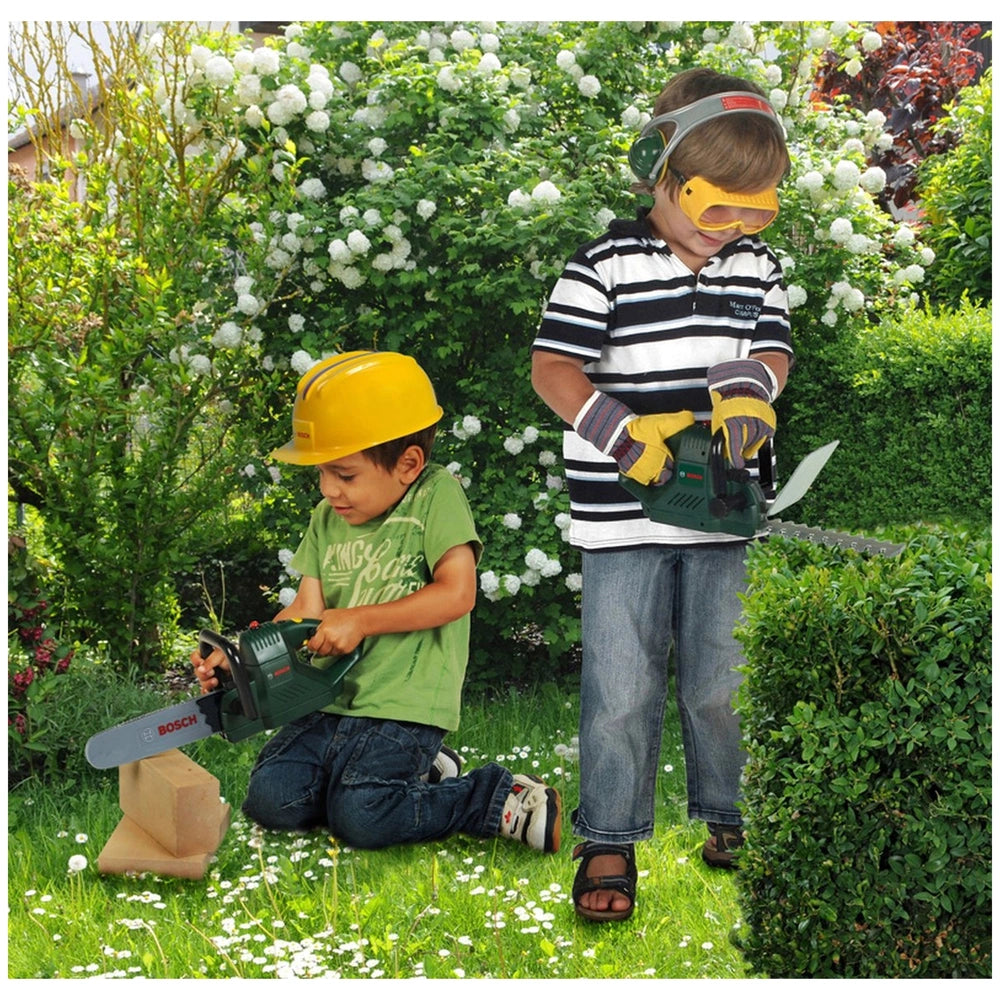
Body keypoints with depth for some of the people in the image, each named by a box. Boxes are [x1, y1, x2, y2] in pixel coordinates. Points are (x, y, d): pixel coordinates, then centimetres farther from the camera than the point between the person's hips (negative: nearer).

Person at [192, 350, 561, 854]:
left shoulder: (437, 496, -7)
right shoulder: (327, 520, 11)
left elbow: (457, 593, -16)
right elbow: (306, 611, 5)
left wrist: (360, 619, -15)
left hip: (404, 706, -7)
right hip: (330, 700, 7)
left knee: (361, 819, -22)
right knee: (270, 800, -6)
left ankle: (502, 799, -3)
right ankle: (413, 773, 11)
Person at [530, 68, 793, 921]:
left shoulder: (756, 266, 8)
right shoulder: (605, 265, -7)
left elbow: (774, 349, 9)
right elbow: (553, 368, -10)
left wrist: (751, 387, -15)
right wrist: (621, 433, -23)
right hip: (623, 517, -4)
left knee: (721, 677, 13)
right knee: (622, 684, -1)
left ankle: (727, 813, 30)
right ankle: (609, 839, 11)